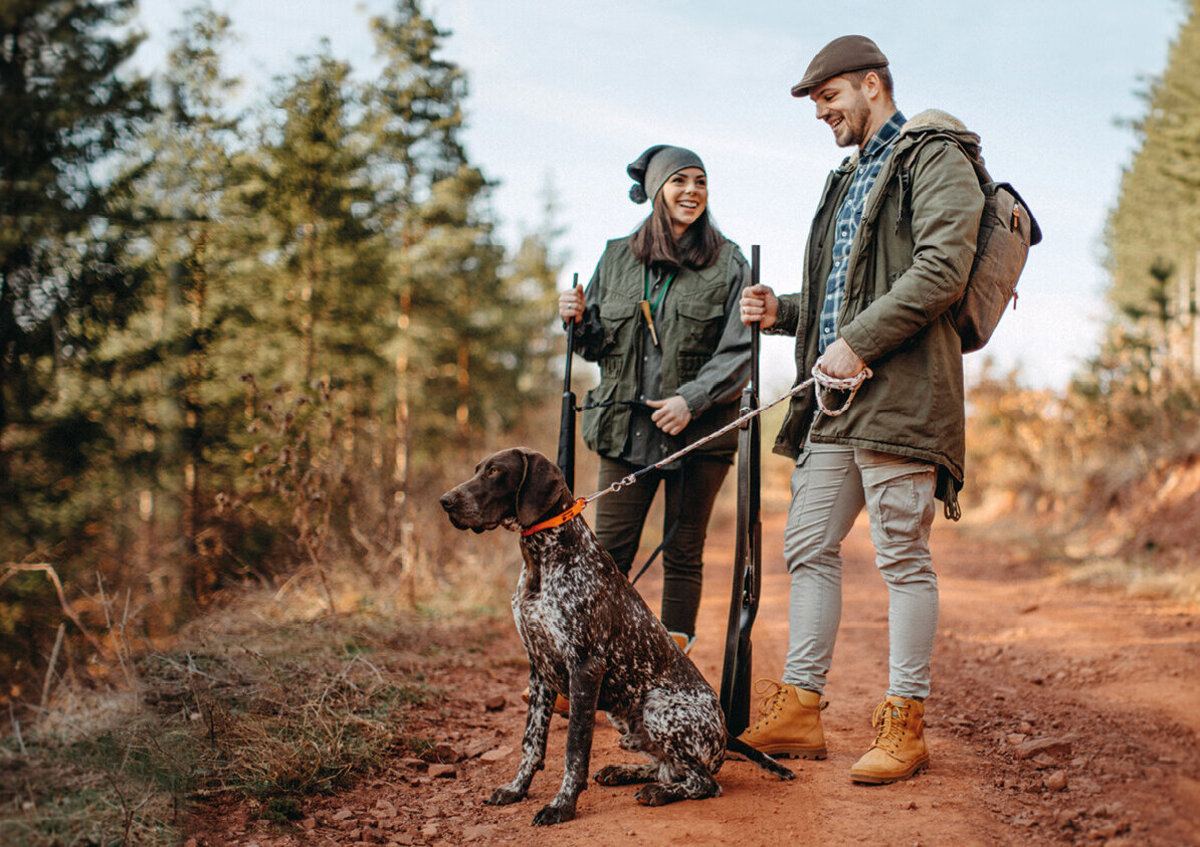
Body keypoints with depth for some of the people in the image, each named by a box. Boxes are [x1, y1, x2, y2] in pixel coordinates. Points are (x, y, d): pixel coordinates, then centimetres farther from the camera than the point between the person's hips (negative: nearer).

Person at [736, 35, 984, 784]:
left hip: (900, 393, -9)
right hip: (836, 398, 9)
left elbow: (943, 269, -17)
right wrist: (783, 313, 11)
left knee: (903, 558, -4)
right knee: (809, 547, 7)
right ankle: (799, 709, 14)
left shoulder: (933, 158, -3)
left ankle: (905, 724, 3)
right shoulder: (851, 180, 25)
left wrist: (859, 343, -19)